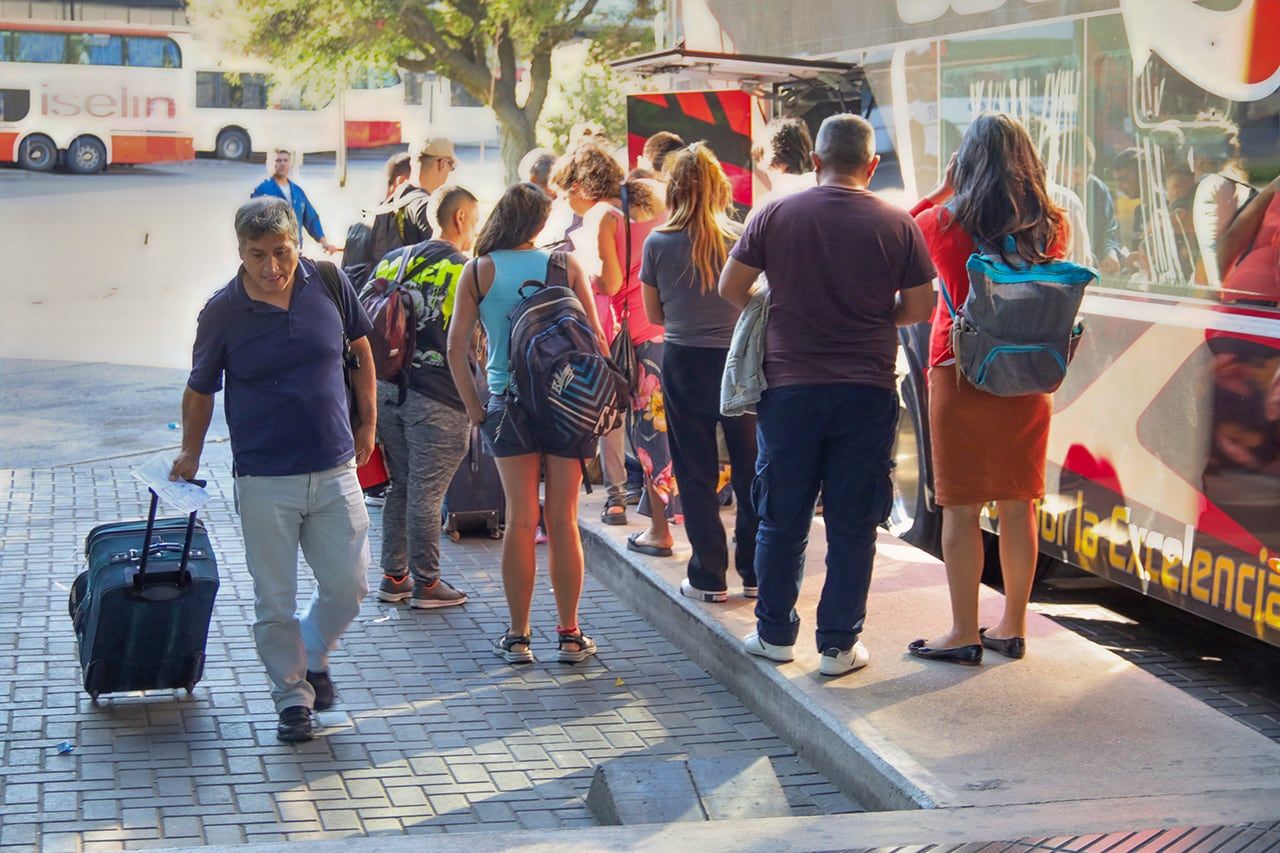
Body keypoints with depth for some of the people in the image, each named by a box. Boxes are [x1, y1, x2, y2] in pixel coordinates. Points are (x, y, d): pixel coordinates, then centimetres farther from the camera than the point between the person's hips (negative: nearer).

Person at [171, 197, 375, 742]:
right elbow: (200, 391, 5)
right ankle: (292, 695, 22)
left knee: (348, 586, 6)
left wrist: (367, 422, 14)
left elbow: (360, 348, 13)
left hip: (335, 470, 2)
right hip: (264, 481, -2)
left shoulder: (329, 284, -3)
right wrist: (190, 456, 10)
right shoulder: (223, 312, -9)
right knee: (275, 602, 4)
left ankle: (312, 656, 35)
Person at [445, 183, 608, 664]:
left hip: (509, 403, 0)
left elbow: (456, 347, -4)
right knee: (563, 521, 4)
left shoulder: (479, 272, -1)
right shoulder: (566, 267, -1)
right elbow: (596, 339, -2)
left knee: (520, 520, 5)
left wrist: (473, 407, 3)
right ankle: (570, 634, 9)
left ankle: (518, 636, 8)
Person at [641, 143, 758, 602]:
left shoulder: (658, 243, -6)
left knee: (696, 474, 7)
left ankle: (709, 577, 8)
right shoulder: (740, 237, -6)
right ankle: (756, 572, 16)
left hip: (684, 362, -1)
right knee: (750, 466, 11)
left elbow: (654, 314, 2)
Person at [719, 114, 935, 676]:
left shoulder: (776, 215, -2)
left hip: (788, 385, 1)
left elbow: (730, 286, 2)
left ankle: (775, 634, 20)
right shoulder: (897, 225, -3)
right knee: (852, 524, 5)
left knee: (782, 519, 12)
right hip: (867, 391, -1)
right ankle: (839, 645, 8)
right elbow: (920, 307, 1)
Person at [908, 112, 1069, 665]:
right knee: (1018, 505, 11)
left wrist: (942, 191, 10)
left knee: (962, 509, 2)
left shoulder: (943, 223, -10)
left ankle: (965, 634, 7)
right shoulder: (1052, 226, -2)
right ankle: (1013, 628, 20)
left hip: (959, 375, -3)